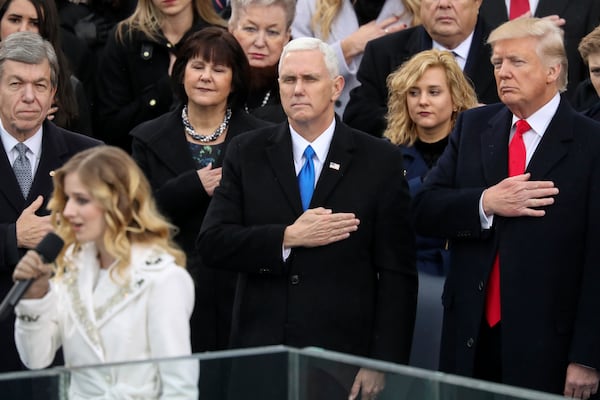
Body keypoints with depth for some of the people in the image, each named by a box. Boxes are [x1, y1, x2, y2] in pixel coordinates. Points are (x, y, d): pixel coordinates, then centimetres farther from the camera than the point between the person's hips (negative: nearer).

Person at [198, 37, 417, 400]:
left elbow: (397, 274, -2)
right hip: (260, 352, 1)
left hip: (345, 357, -1)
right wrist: (288, 238, -15)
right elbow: (212, 243, -3)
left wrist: (383, 364, -8)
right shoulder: (247, 153, 6)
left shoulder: (380, 161, 0)